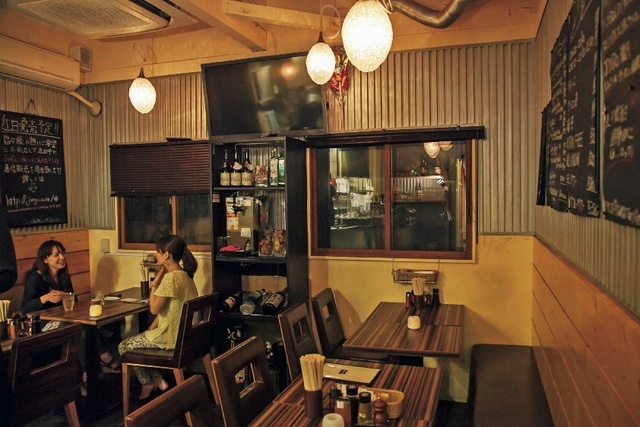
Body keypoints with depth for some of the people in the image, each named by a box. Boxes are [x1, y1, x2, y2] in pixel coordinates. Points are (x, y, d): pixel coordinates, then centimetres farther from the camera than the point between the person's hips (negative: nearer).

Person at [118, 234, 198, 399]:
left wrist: (154, 284, -8)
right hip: (182, 332, 9)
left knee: (123, 346, 9)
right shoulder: (183, 275, 7)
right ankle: (158, 380, 21)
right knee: (140, 339, 27)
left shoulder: (171, 277, -23)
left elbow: (154, 308, -19)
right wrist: (150, 329, 9)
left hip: (171, 335, -9)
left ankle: (147, 383, 21)